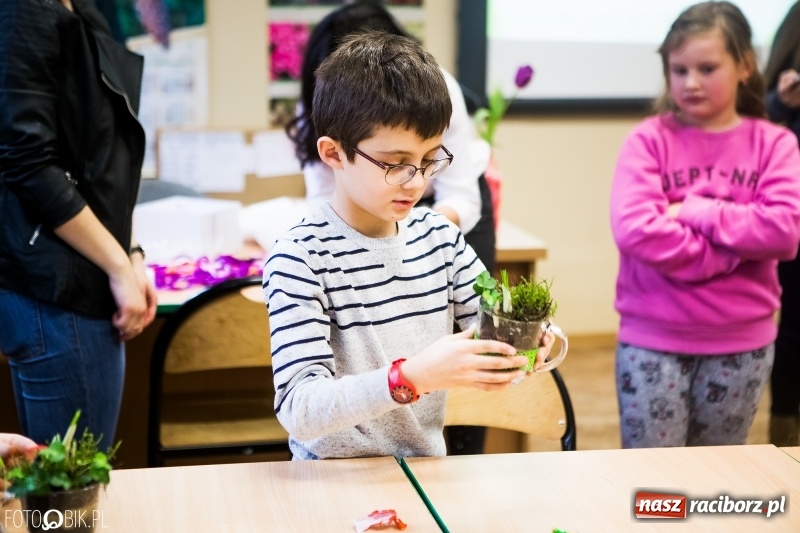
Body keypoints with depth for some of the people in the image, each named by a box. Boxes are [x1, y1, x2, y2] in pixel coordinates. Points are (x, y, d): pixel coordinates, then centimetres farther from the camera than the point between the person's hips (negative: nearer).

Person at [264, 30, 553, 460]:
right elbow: (298, 409, -24)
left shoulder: (440, 236, 2)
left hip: (427, 467, 5)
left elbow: (493, 334, 5)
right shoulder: (299, 258, -16)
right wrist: (413, 376, -36)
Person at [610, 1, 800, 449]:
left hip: (742, 345, 2)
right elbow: (634, 230, -18)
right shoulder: (649, 140, -4)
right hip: (653, 341, -1)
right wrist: (731, 252, -17)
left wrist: (694, 211, -16)